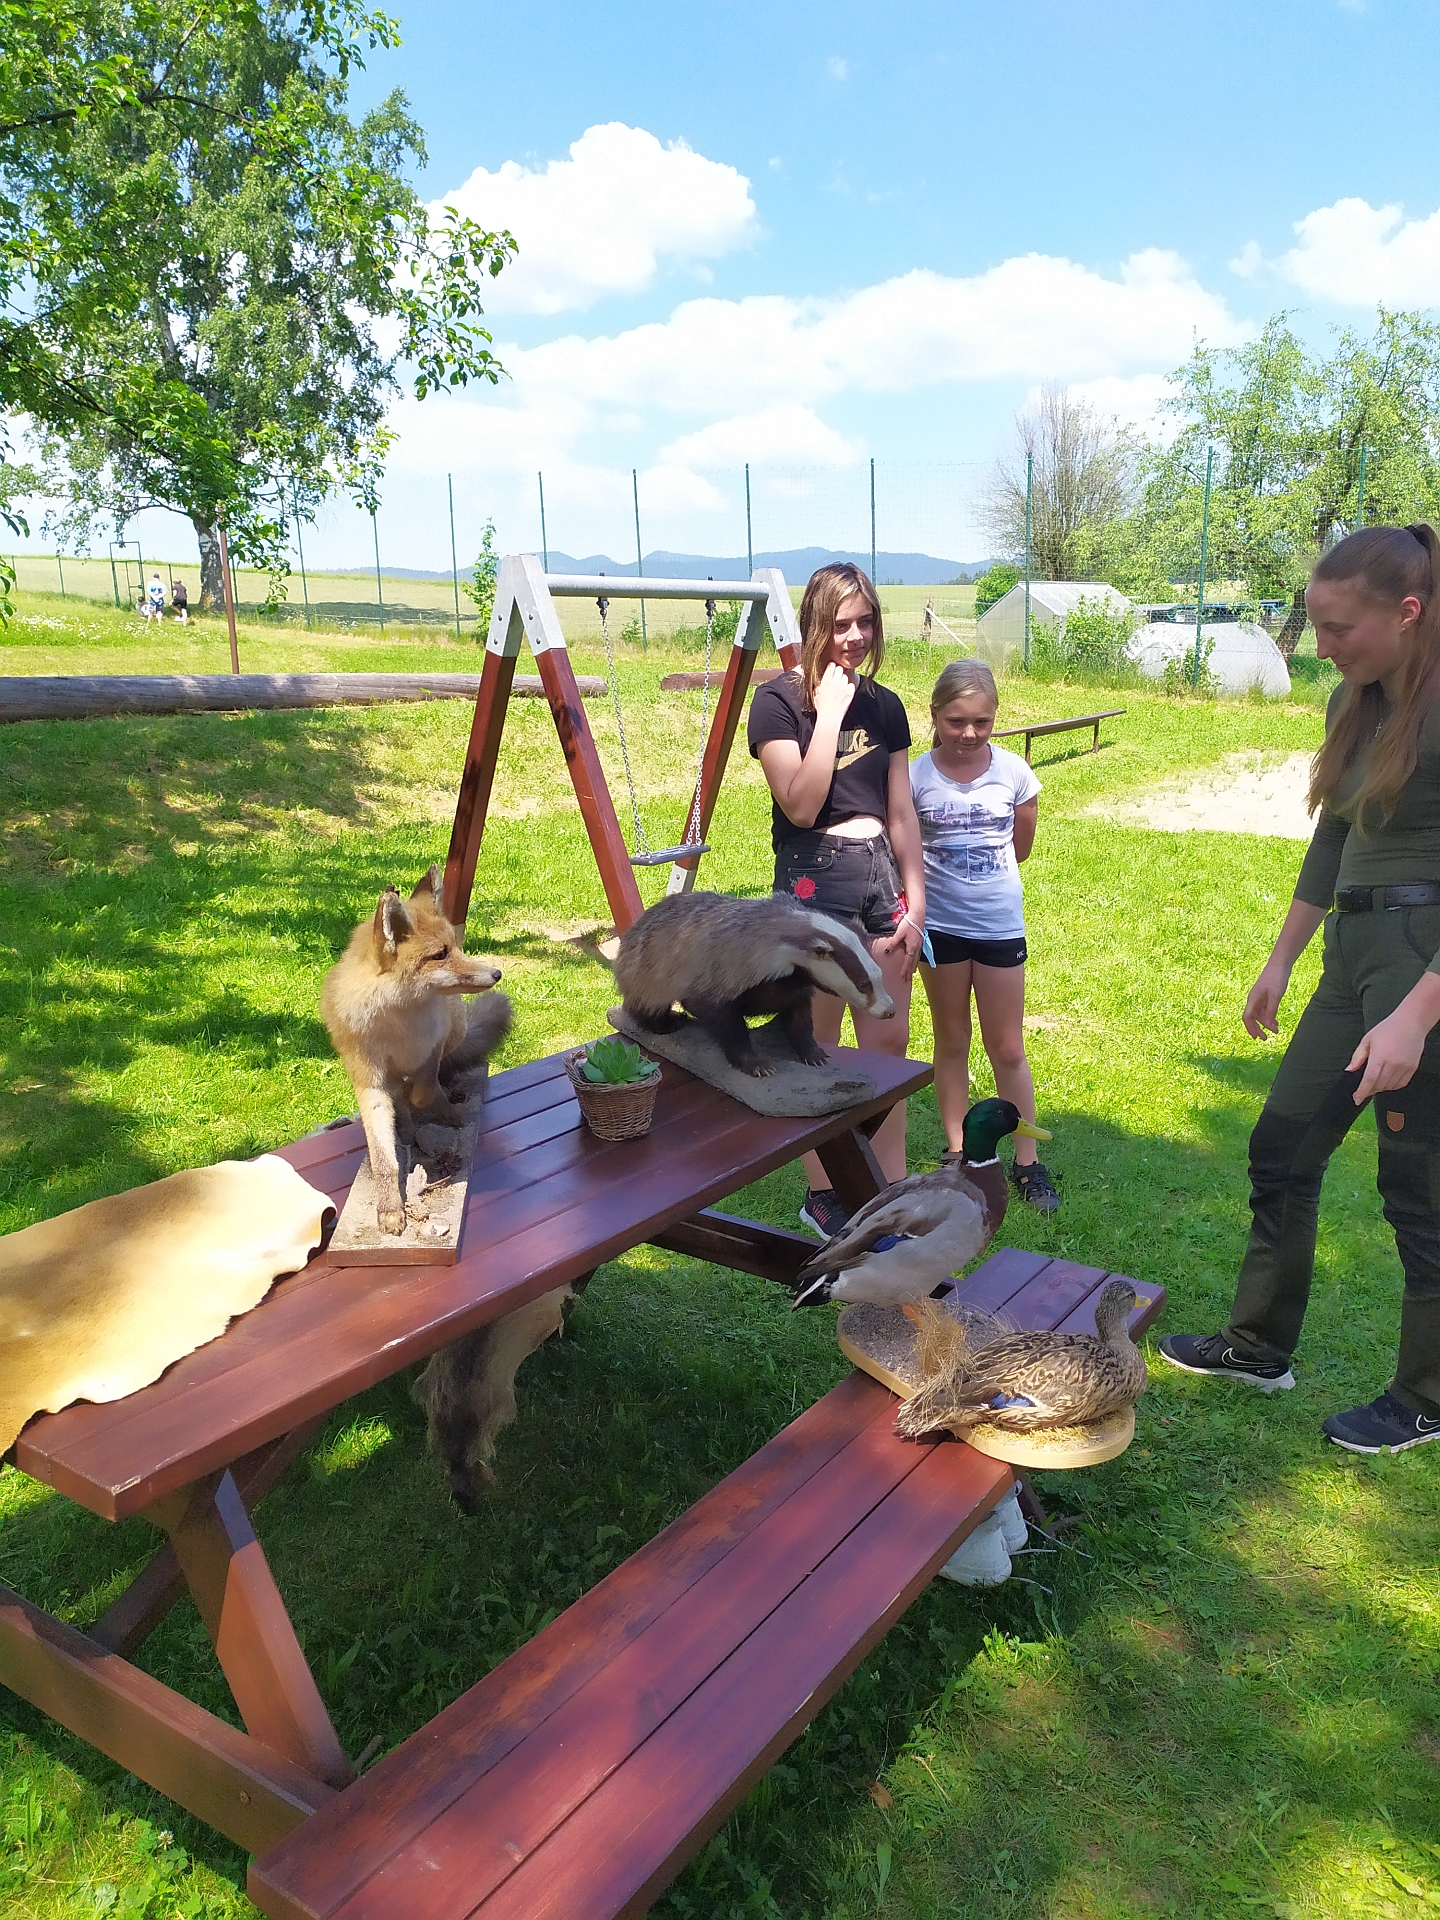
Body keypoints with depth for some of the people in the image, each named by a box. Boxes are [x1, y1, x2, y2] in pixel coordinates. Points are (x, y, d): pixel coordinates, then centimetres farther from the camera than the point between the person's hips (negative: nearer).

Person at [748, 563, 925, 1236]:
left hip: (881, 873, 6)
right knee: (817, 1049, 5)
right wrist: (827, 713, -18)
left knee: (889, 1040, 7)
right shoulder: (778, 701, -8)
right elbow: (800, 805, -19)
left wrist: (915, 900, 4)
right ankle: (822, 1194, 21)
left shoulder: (885, 706, 9)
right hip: (814, 878, -5)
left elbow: (901, 812, 10)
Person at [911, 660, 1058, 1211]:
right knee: (952, 1041, 12)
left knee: (1007, 1049, 7)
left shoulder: (1013, 772, -6)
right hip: (940, 924, 0)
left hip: (1000, 923, 0)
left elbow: (1021, 845, 9)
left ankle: (1027, 1163, 18)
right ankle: (959, 1153, 24)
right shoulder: (916, 777, -10)